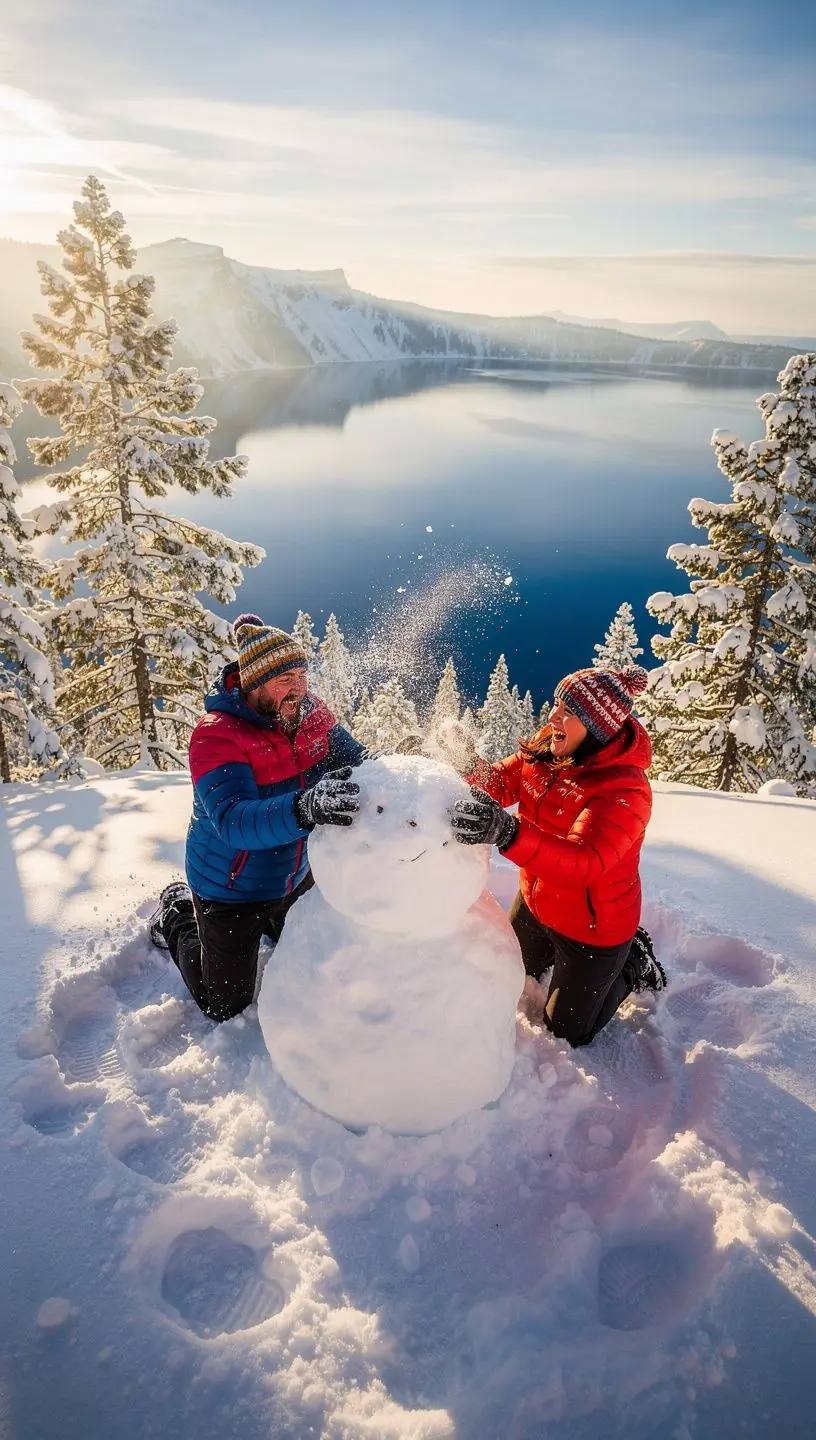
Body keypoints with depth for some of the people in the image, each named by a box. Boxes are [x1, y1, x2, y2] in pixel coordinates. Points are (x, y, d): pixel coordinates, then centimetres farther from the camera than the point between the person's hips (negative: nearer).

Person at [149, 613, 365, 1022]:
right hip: (231, 891, -5)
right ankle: (178, 917, 34)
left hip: (294, 879, 6)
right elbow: (232, 821, -43)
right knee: (225, 1008, 14)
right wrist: (303, 809, -61)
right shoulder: (216, 735, -31)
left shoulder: (311, 714, -13)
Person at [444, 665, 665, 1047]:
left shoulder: (624, 790, -35)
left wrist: (507, 833, -63)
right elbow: (501, 784, -8)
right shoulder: (544, 748, -13)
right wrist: (470, 765, -32)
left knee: (567, 1032, 15)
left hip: (592, 926, -7)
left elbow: (584, 863, -47)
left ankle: (635, 966, 32)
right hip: (536, 902, 7)